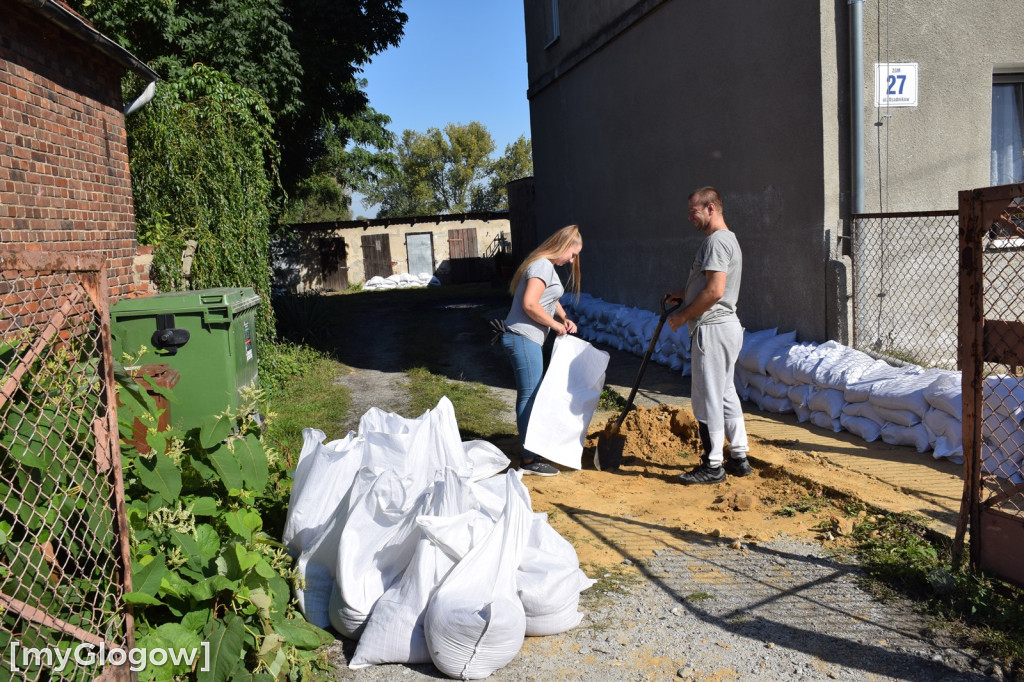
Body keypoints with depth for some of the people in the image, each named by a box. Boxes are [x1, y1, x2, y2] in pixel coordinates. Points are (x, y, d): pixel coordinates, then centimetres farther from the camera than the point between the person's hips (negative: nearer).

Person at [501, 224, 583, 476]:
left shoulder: (547, 266, 18)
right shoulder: (543, 266, -15)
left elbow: (551, 301, 27)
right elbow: (529, 304, -25)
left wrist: (564, 319, 8)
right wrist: (556, 325, -13)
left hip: (526, 339, 11)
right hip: (523, 338, -11)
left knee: (529, 395, 16)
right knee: (530, 396, -6)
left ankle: (531, 451, 26)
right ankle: (529, 460, 0)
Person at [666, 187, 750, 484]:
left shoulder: (717, 240, -15)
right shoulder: (727, 238, 18)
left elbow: (715, 291, -24)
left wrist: (683, 316, -15)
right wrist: (685, 294, 15)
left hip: (713, 328, -11)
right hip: (726, 326, 11)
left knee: (707, 396, -4)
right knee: (725, 393, 15)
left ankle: (713, 466, 4)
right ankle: (739, 457, 23)